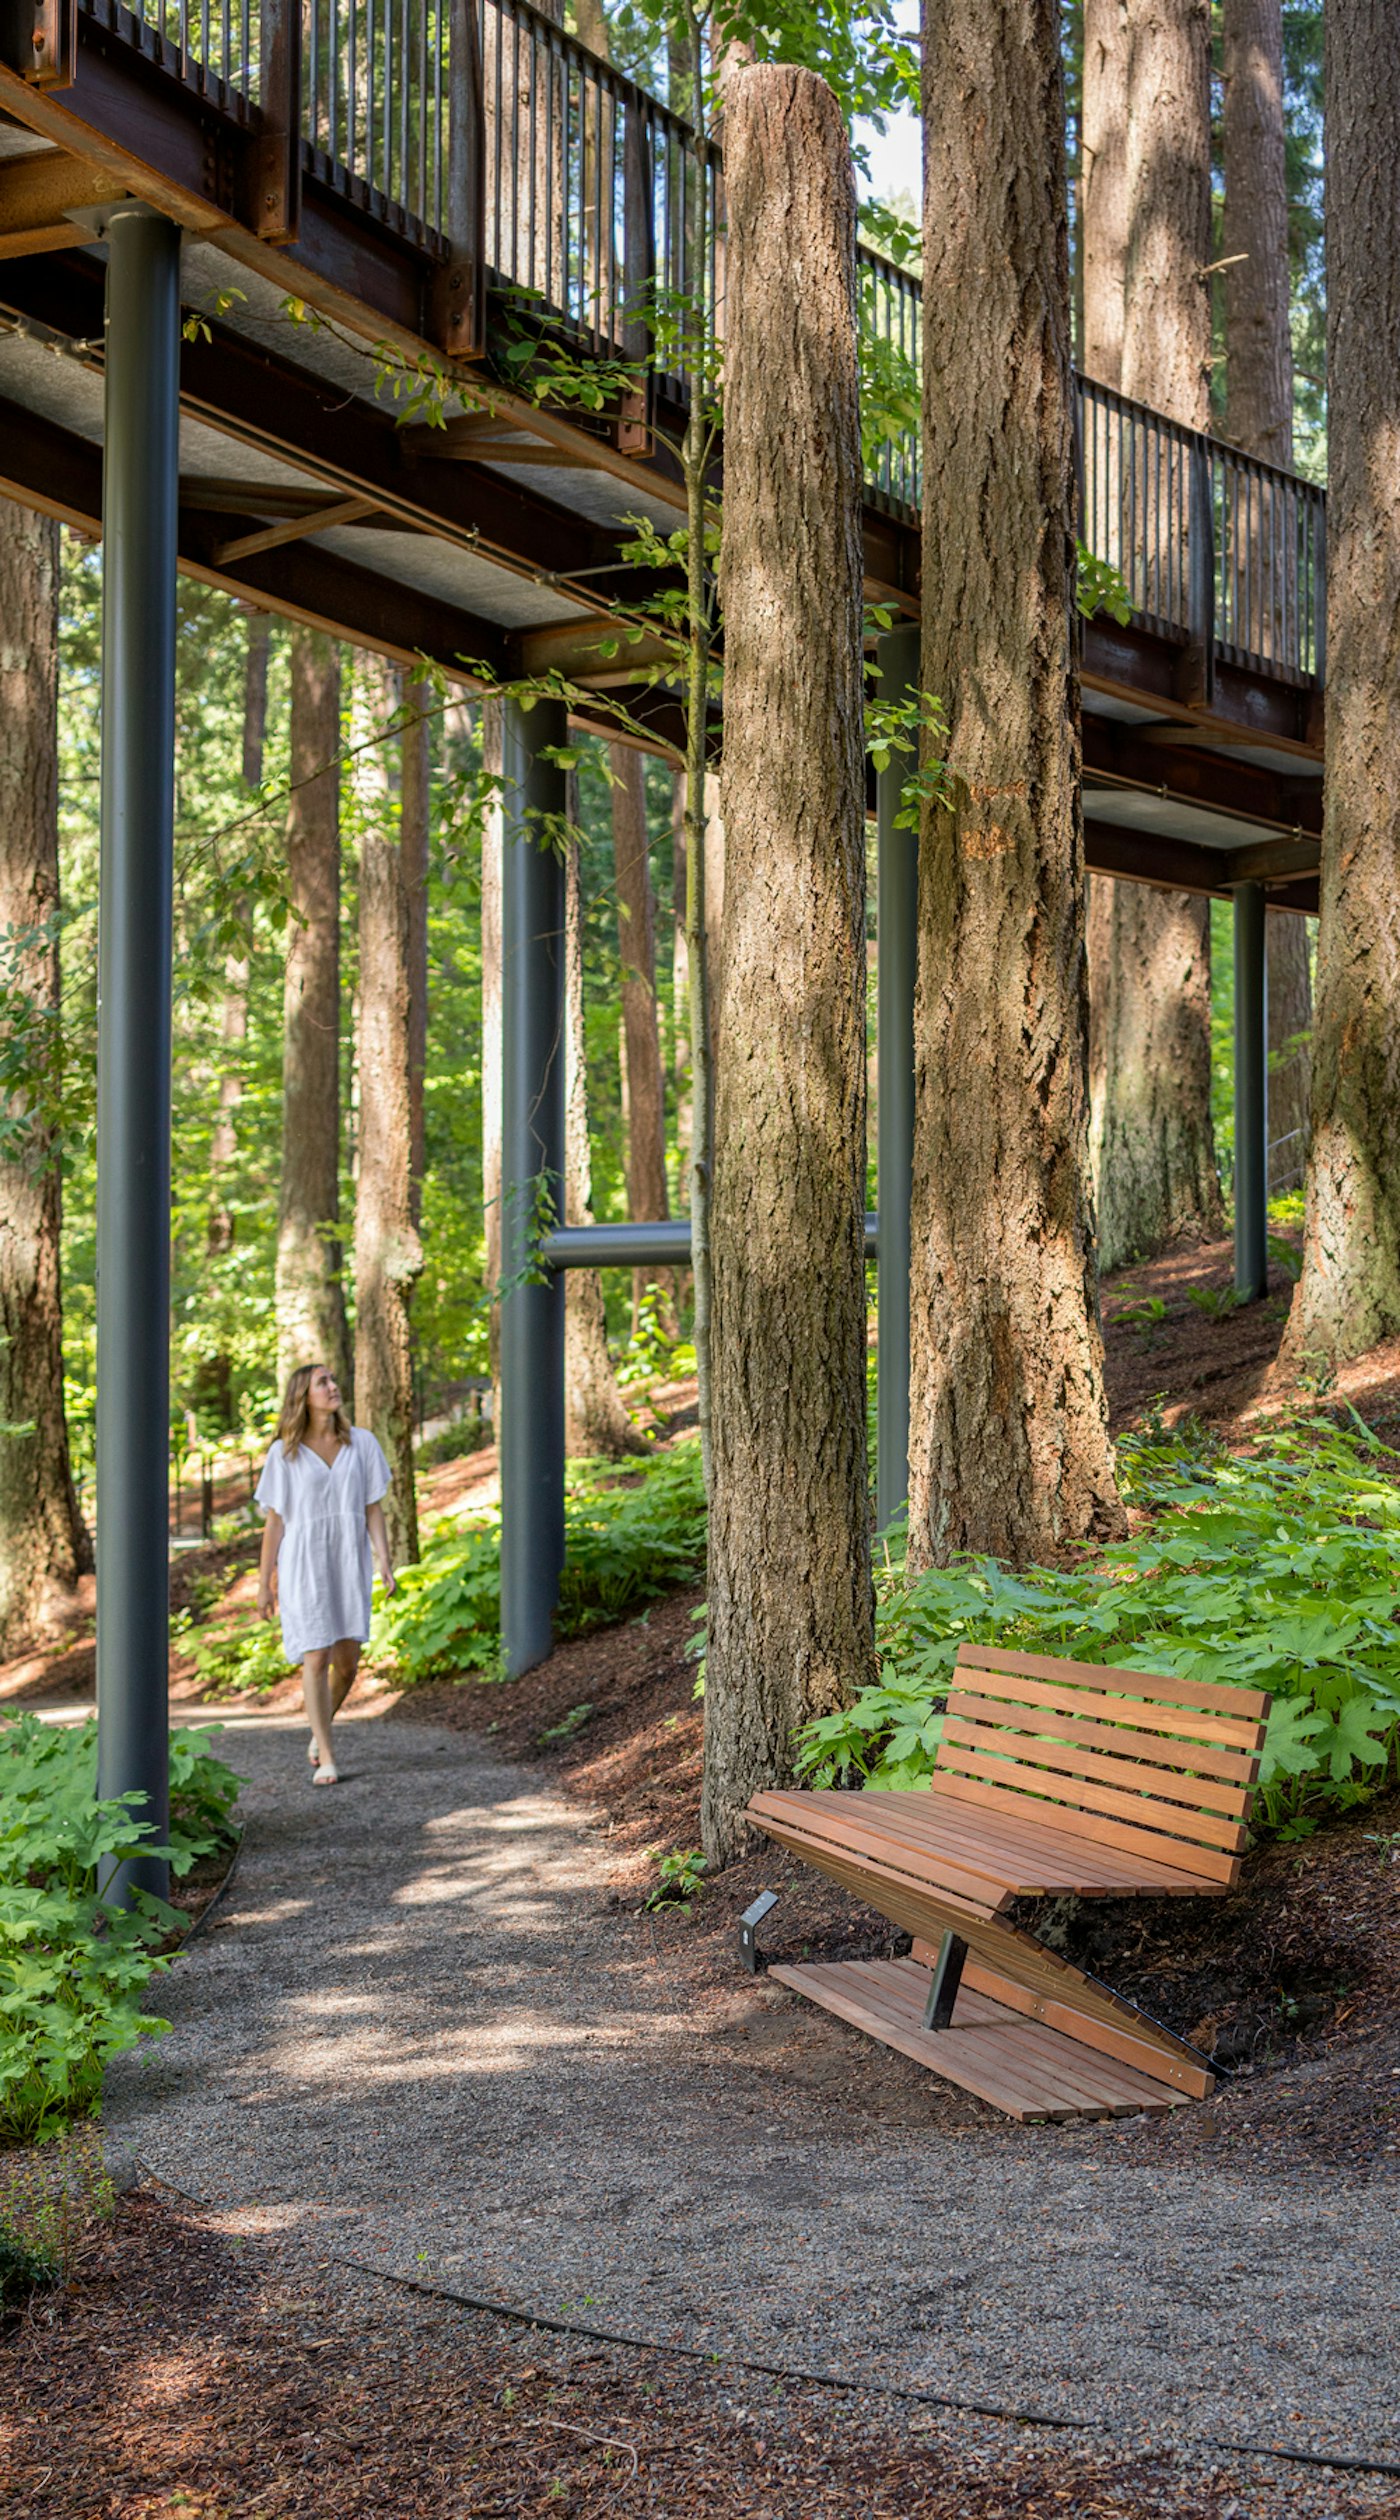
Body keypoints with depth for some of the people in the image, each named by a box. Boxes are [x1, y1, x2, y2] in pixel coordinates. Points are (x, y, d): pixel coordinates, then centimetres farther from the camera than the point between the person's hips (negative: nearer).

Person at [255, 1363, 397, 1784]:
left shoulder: (361, 1443, 5)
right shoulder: (285, 1453, -1)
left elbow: (373, 1509, 5)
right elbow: (274, 1521, 2)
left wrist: (384, 1562, -6)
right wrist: (264, 1584, 3)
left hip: (349, 1564, 3)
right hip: (303, 1566, -3)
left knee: (347, 1662, 5)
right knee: (317, 1659, -9)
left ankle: (321, 1729, 33)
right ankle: (326, 1758, -2)